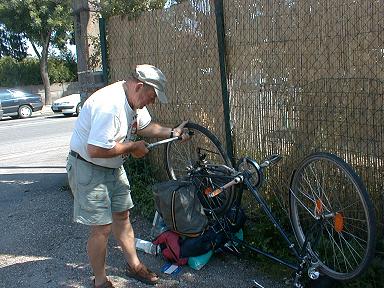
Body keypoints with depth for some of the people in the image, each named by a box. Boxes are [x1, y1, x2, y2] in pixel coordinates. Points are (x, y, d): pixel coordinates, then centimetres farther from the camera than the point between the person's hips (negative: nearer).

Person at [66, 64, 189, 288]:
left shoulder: (135, 101, 0)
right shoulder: (110, 105, -32)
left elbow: (145, 125, 17)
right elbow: (95, 150, -34)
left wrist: (172, 133, 4)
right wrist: (132, 147, -22)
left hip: (113, 167, 9)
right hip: (88, 169, -9)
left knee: (122, 216, 17)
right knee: (103, 228, -4)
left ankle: (134, 265, 33)